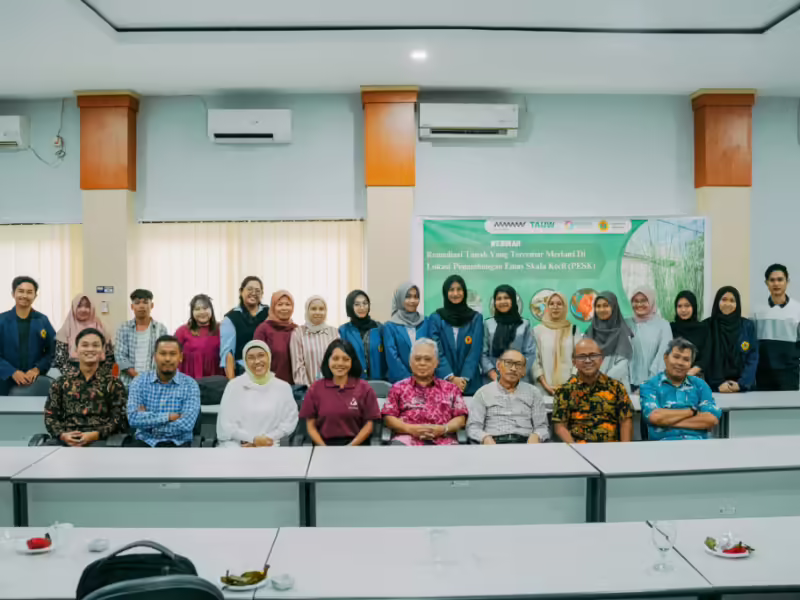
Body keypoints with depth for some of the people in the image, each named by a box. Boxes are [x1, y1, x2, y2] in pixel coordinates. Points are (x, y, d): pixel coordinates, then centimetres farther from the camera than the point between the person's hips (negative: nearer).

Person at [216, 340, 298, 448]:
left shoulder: (283, 387, 5)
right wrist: (253, 439, -11)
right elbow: (225, 424, -2)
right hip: (235, 445, -1)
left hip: (268, 446, 1)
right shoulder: (234, 385, 2)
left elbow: (289, 421, 5)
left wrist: (265, 439, -7)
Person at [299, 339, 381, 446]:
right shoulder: (316, 389, 4)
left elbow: (368, 424, 3)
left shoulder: (364, 388, 3)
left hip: (356, 444, 0)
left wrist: (351, 446, -10)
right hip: (325, 444, 0)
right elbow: (311, 425, 6)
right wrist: (323, 447, -9)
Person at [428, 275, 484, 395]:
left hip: (470, 384, 1)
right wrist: (451, 378, -14)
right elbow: (437, 351, -3)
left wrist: (464, 378, -12)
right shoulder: (435, 318, 4)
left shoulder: (476, 318, 7)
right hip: (443, 383, 0)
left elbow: (475, 351, -1)